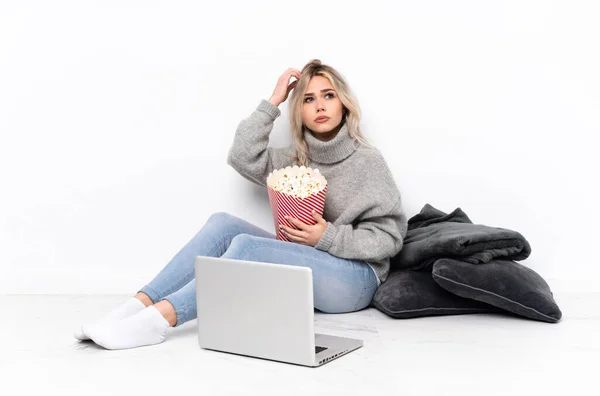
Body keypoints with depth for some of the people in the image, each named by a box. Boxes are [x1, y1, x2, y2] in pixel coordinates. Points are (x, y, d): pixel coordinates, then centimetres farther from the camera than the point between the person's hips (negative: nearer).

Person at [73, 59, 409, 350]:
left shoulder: (367, 160, -3)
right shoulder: (298, 159, 12)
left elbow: (391, 236, -7)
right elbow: (243, 158, -3)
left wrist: (328, 237, -18)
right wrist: (273, 101, -4)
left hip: (354, 279, -5)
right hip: (301, 268, 5)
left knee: (247, 246, -29)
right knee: (223, 223, -16)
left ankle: (159, 319, -37)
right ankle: (138, 306, -26)